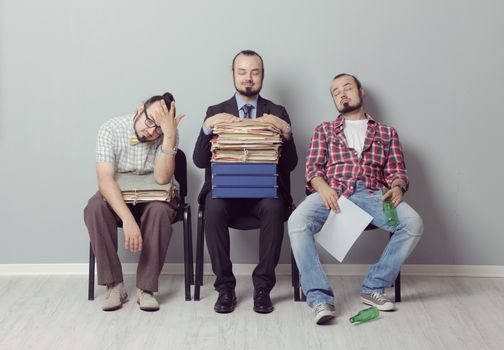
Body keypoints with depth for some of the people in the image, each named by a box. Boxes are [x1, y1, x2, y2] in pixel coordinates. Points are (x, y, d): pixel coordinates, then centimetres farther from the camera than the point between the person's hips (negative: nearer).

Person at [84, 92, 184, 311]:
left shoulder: (167, 135, -16)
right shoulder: (111, 129, -19)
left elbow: (162, 178, -28)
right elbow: (105, 179, -30)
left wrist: (170, 135, -35)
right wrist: (127, 219, -42)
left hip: (154, 198, 0)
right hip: (117, 196, 0)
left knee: (159, 211, -34)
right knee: (94, 208, -32)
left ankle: (146, 288, -24)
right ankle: (114, 285, -22)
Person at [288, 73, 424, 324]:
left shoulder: (387, 132, 25)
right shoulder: (324, 130, 24)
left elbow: (397, 170, 16)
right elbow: (313, 167, 12)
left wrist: (397, 187, -9)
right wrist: (323, 187, -12)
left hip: (371, 194, 1)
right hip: (331, 192, -1)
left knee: (413, 223, -29)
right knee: (297, 222, -34)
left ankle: (373, 287, -15)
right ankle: (320, 297, -30)